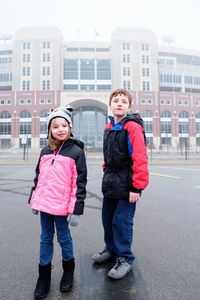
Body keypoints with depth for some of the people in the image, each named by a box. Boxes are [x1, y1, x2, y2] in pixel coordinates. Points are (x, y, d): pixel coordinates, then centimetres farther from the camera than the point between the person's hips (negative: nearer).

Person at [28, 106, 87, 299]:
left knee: (63, 238, 12)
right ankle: (44, 277, 36)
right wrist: (33, 200, 16)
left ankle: (68, 271, 38)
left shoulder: (76, 151, -9)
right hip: (44, 204, 5)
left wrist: (77, 210, -14)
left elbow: (80, 182, -12)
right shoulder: (45, 151, 7)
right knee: (45, 239, 17)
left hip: (62, 205, -5)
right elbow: (38, 177, 14)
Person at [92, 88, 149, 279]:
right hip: (110, 183, 8)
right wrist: (106, 175, 16)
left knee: (122, 221, 2)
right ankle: (111, 249, 40)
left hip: (126, 185, -7)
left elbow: (140, 159, -19)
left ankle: (125, 258, 24)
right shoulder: (108, 127, 10)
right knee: (107, 218, 17)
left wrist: (137, 187, -20)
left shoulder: (132, 127, -14)